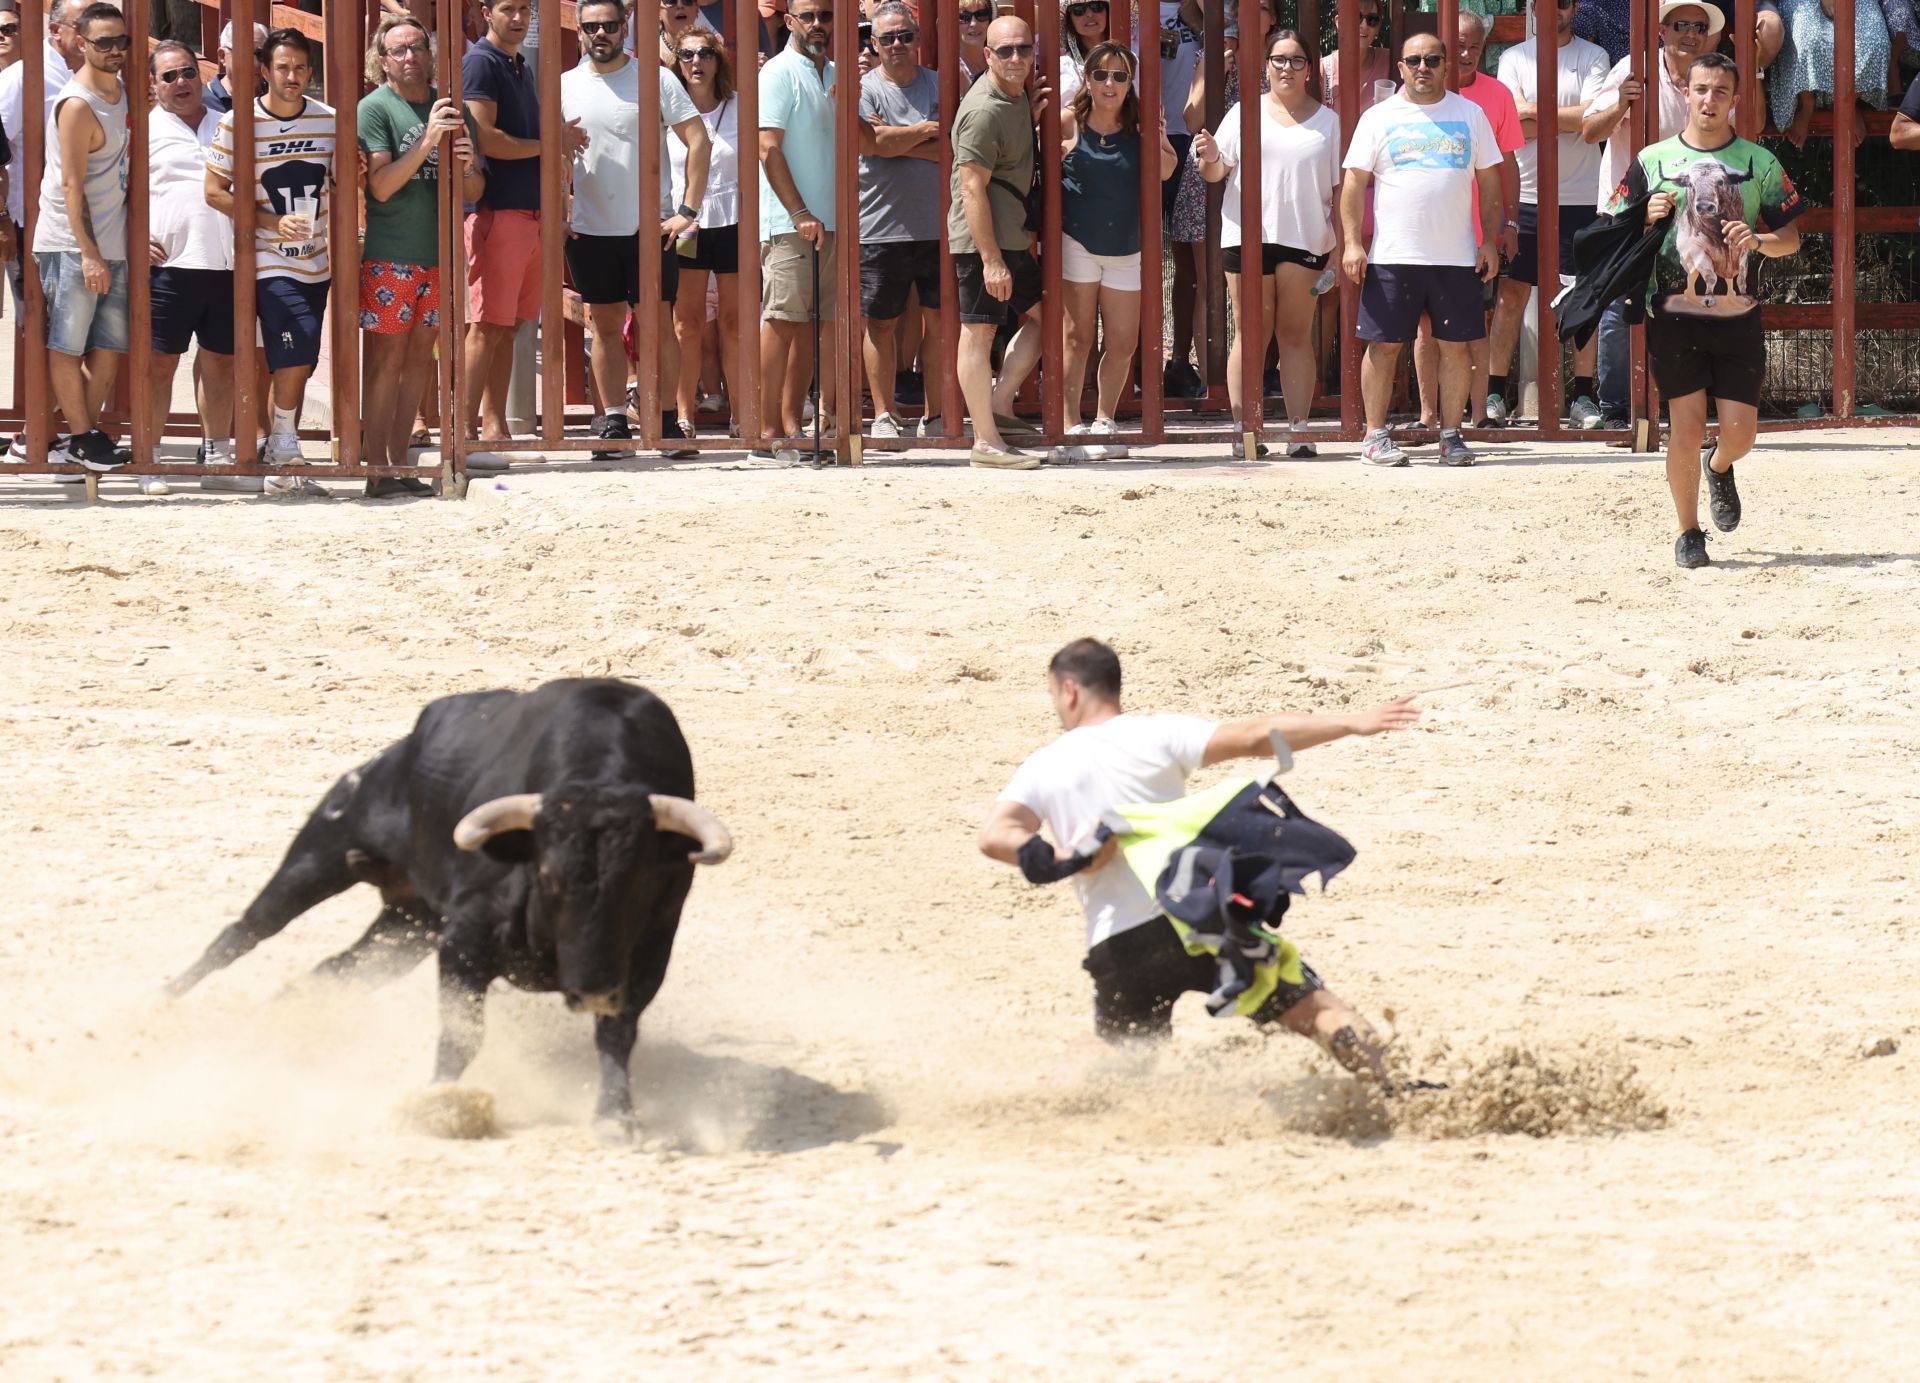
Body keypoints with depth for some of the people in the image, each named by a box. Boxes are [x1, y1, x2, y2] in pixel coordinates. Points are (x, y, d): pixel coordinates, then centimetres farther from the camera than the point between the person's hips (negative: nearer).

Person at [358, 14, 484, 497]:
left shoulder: (449, 107, 10)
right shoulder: (375, 108, -6)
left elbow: (474, 192, 12)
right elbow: (381, 185, -15)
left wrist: (469, 168, -11)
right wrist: (426, 142, -25)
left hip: (437, 253, 6)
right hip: (387, 253, -6)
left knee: (419, 357, 8)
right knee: (386, 358, -5)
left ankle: (400, 465, 13)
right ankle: (378, 471, -5)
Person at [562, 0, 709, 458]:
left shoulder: (656, 79, -3)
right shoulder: (565, 88, 7)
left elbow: (697, 140, -5)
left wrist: (688, 210, -11)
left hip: (650, 228, -3)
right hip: (589, 230, 3)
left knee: (658, 325, -3)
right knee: (606, 326, 7)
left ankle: (667, 422, 4)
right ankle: (613, 423, 11)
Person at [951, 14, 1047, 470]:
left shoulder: (1018, 98, 12)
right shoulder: (984, 111, -18)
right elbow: (972, 188, -22)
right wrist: (991, 258, -24)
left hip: (1011, 237, 10)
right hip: (982, 240, -10)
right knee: (980, 331, -5)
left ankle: (999, 403, 17)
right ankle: (985, 441, -5)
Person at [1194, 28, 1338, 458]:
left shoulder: (1326, 121, 10)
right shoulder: (1244, 114, 8)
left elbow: (1339, 186, 10)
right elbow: (1215, 172, 8)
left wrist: (1342, 244, 3)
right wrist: (1210, 158, -16)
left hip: (1304, 240, 1)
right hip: (1248, 235, -1)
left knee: (1296, 334, 2)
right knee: (1251, 334, 0)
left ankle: (1298, 431, 2)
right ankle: (1244, 431, 0)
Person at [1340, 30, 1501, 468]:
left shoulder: (1470, 115, 9)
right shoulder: (1379, 118, 4)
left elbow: (1490, 180, 11)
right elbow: (1355, 182, 3)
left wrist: (1489, 240, 4)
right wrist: (1352, 242, -6)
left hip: (1457, 256, 1)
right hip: (1392, 256, -1)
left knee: (1455, 345, 2)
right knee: (1385, 344, 0)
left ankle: (1451, 435, 10)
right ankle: (1376, 435, 6)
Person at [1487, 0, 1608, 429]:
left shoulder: (1593, 57, 6)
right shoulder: (1514, 57, 7)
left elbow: (1593, 120, -8)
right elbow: (1513, 126, -4)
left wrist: (1534, 112, -7)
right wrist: (1567, 117, -9)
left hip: (1579, 197, 0)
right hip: (1524, 195, 0)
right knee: (1511, 293, 0)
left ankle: (1583, 395, 5)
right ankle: (1495, 393, 4)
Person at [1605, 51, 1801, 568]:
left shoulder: (1760, 164, 6)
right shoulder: (1652, 161, 4)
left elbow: (1792, 238, 7)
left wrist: (1759, 240, -14)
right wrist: (1647, 218, -11)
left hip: (1738, 317, 1)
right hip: (1673, 313, -1)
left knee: (1740, 432, -1)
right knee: (1686, 428, -6)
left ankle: (1719, 469, 35)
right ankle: (1687, 531, 11)